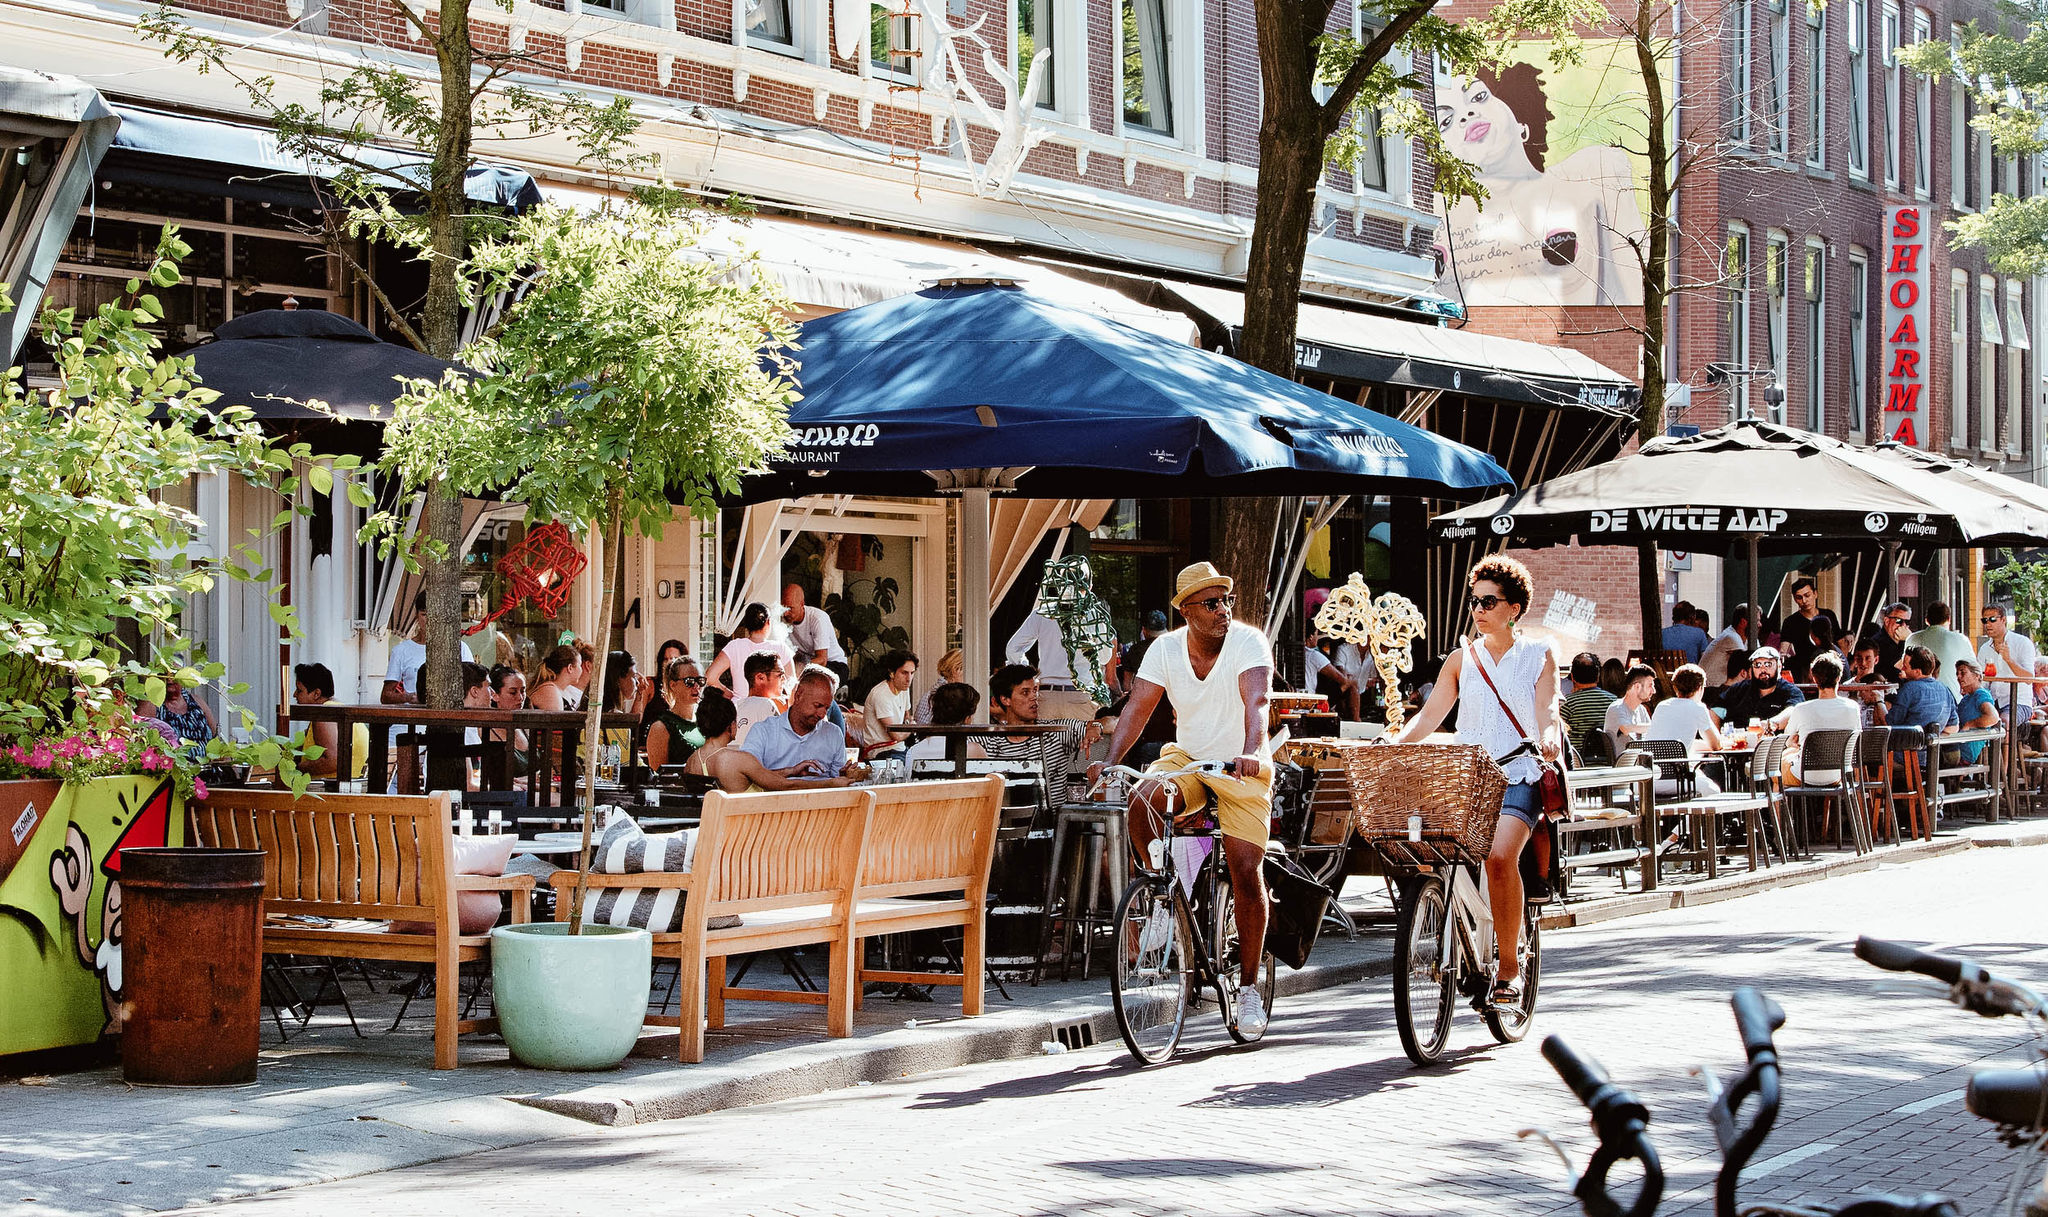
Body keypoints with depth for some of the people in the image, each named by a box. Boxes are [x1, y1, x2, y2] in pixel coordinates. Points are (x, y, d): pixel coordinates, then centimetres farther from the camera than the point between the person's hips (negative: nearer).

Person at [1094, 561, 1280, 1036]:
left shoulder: (1248, 642, -18)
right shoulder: (1166, 648, -6)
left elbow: (1256, 701, -33)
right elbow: (1137, 707, -11)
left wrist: (1250, 753, -51)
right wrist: (1108, 761, -27)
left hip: (1242, 769, -3)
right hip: (1186, 757, 3)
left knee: (1247, 873, -11)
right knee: (1141, 801, -29)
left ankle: (1249, 986, 5)